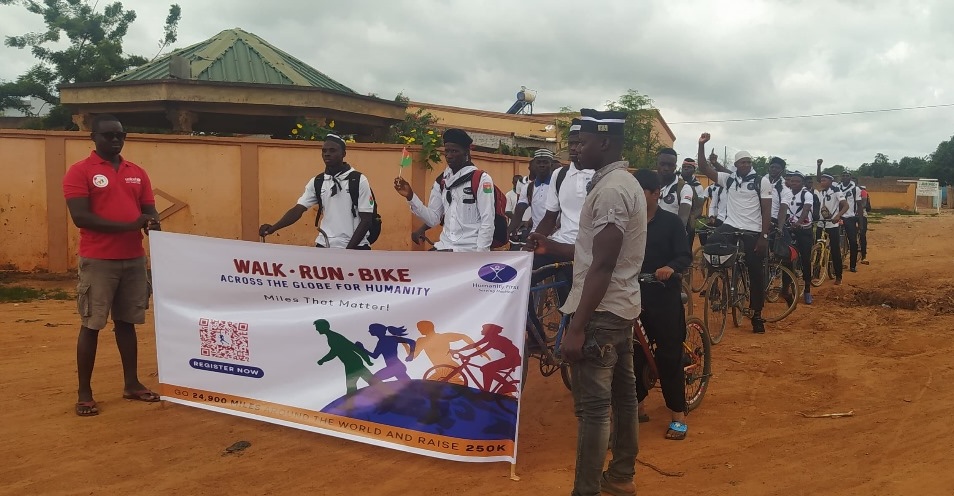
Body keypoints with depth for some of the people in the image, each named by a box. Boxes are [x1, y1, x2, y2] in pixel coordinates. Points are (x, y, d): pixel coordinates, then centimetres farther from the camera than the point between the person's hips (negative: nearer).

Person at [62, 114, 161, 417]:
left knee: (126, 322, 12)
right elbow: (80, 217, -13)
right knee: (91, 325, 1)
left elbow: (150, 211, 13)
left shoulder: (138, 173, 13)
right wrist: (127, 226, -20)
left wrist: (153, 225, -11)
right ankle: (84, 393, 9)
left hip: (134, 259, 5)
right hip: (97, 261, -5)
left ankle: (131, 384, 21)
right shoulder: (79, 172, -4)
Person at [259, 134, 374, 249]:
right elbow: (298, 209, 3)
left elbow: (366, 220, -7)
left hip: (355, 248, -4)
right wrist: (273, 228, -13)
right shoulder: (316, 182, 7)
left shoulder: (359, 180, -5)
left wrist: (349, 249, -13)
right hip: (324, 246, 4)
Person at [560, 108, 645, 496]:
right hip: (621, 306, 11)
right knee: (622, 394, 17)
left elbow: (602, 265, -23)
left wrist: (577, 327, -23)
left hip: (600, 312, -11)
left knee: (592, 407, -6)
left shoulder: (610, 189, -18)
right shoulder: (626, 183, 14)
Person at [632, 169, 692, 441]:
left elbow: (685, 255, -10)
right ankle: (637, 405, 24)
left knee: (669, 355, -1)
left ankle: (678, 415, 9)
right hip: (634, 295, 4)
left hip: (664, 296, -4)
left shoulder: (671, 222, -3)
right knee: (634, 352, 7)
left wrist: (671, 268, -31)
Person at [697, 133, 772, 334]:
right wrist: (702, 145, -13)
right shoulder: (728, 179, 5)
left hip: (753, 232, -2)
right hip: (730, 227, 2)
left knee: (756, 274, 5)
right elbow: (705, 169, -2)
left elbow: (766, 211, -5)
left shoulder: (762, 181, -3)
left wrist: (764, 236, -11)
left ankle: (757, 314, 17)